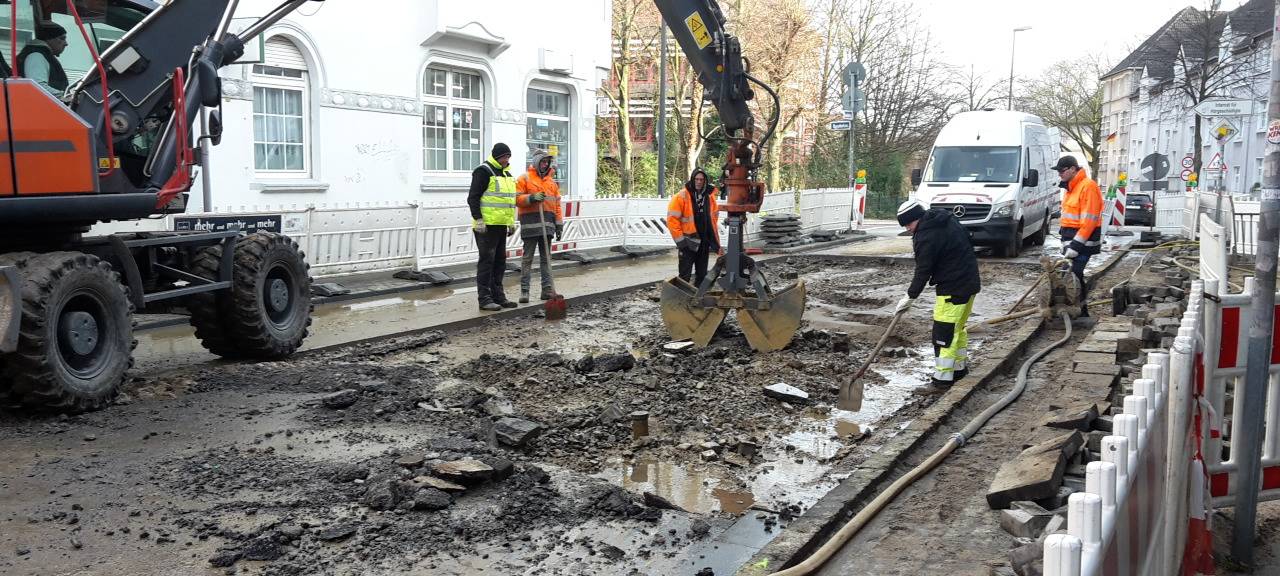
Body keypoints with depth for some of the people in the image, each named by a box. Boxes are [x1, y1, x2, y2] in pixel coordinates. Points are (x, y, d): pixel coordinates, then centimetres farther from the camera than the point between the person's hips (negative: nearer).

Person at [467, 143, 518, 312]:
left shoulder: (506, 173, 18)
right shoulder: (483, 171, -9)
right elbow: (473, 197, -14)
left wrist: (512, 222, 22)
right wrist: (478, 219, -20)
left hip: (501, 225, 9)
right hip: (486, 225, -9)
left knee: (500, 261, 12)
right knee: (486, 261, -7)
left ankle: (498, 296, 20)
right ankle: (484, 299, -4)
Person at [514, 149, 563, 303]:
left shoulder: (552, 181, 18)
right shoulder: (524, 178, 2)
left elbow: (557, 204, 18)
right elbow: (517, 199, -5)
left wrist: (559, 224, 12)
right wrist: (532, 198, -20)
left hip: (547, 224, 5)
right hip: (530, 223, -5)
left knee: (546, 257, 7)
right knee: (527, 257, -2)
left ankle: (547, 289, 11)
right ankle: (524, 290, 0)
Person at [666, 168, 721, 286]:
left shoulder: (710, 197, 6)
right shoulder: (682, 196, -12)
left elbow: (713, 220, 14)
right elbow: (672, 219, -13)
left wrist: (716, 242, 12)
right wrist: (680, 239, -14)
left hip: (704, 242, 6)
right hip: (688, 243, -5)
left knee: (702, 274, 13)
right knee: (685, 275, -4)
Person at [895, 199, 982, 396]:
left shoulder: (928, 237, -20)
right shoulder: (946, 219, 8)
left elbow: (923, 272, -16)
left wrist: (909, 297, -6)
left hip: (953, 289, -10)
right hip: (970, 282, 10)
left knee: (944, 333, -7)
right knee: (957, 328, 21)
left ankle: (941, 381, -5)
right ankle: (960, 368, 32)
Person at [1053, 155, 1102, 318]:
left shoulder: (1088, 186, -16)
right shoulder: (1072, 187, 15)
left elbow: (1089, 220, -21)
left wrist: (1076, 244, -22)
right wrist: (1066, 240, 18)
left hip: (1083, 241, -10)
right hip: (1072, 238, 10)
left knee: (1075, 274, -12)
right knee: (1075, 274, 13)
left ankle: (1080, 309, -7)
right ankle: (1080, 309, 20)